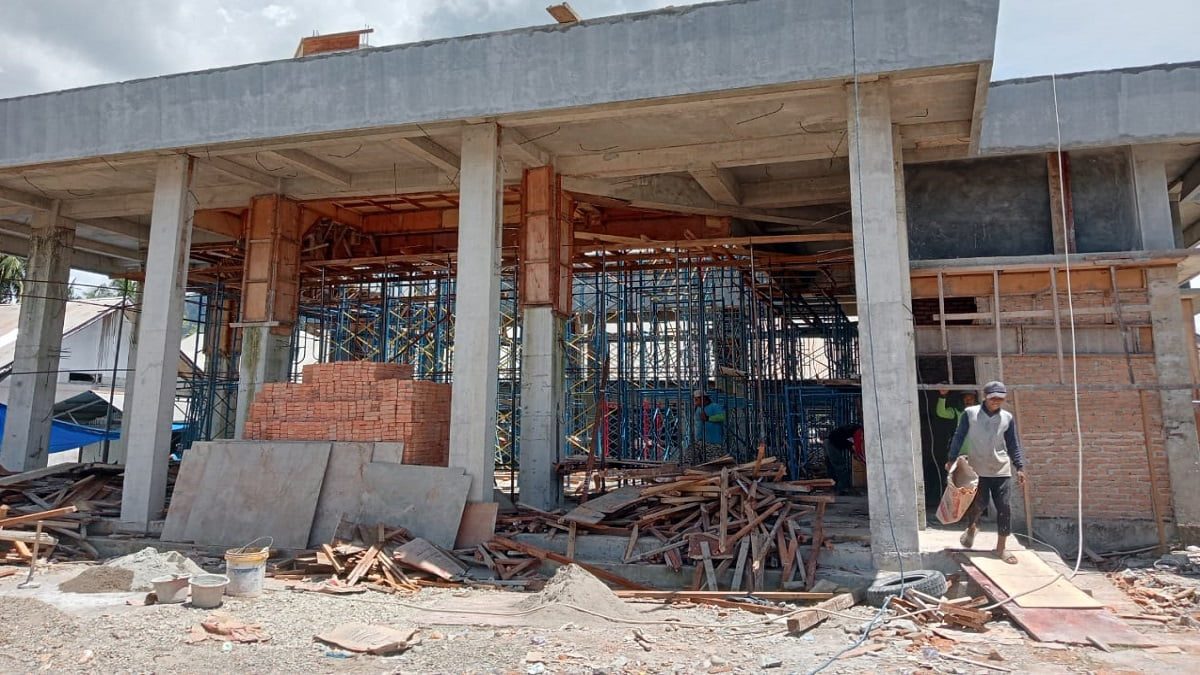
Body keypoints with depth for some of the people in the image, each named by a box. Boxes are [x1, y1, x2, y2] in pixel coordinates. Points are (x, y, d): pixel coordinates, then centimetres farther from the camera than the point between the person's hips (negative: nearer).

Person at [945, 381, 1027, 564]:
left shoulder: (1007, 418, 2)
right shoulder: (970, 413, -5)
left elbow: (1013, 445, 7)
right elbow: (959, 437, 0)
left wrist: (1020, 467, 3)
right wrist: (952, 459, -1)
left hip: (1001, 470, 2)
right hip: (977, 469, -2)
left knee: (1003, 507, -1)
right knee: (979, 502, -2)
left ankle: (1001, 547, 10)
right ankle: (971, 528, 32)